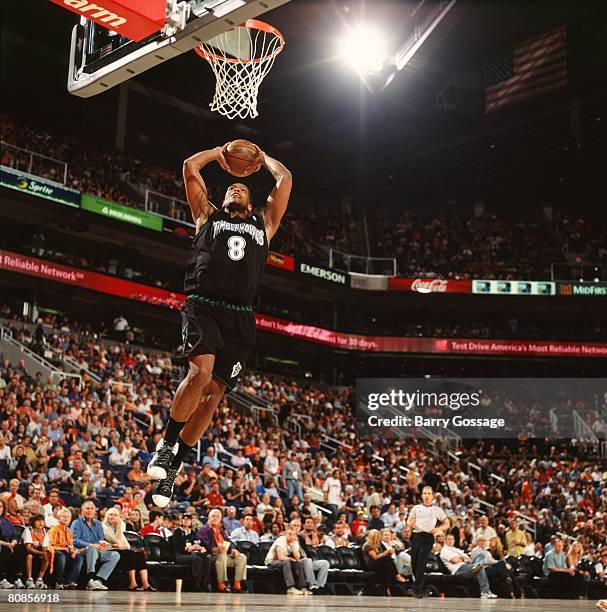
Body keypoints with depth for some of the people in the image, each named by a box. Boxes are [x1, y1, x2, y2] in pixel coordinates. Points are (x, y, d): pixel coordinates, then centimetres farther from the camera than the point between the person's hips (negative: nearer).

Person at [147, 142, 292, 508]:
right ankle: (167, 444, -9)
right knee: (201, 370, -26)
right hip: (203, 306, -2)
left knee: (214, 393, -2)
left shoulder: (263, 225, 27)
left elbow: (285, 180, 26)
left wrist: (262, 157, 40)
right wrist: (219, 153, 34)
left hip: (239, 318, 3)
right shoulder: (209, 216, 22)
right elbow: (190, 167, 20)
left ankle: (174, 467, 8)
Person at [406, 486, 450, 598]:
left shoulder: (436, 510, 8)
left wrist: (437, 530, -7)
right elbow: (409, 521, 20)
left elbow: (447, 524, 10)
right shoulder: (416, 508, 15)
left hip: (428, 537, -3)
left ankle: (416, 589, -14)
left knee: (421, 563, -13)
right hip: (416, 536, 3)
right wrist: (410, 523, -4)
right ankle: (422, 589, 16)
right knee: (414, 563, 0)